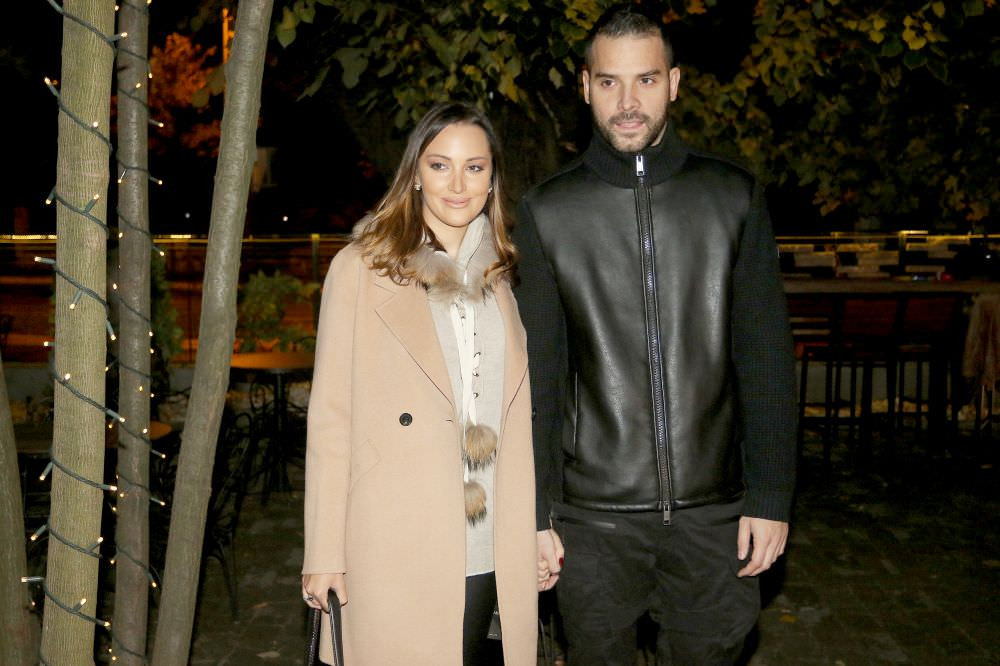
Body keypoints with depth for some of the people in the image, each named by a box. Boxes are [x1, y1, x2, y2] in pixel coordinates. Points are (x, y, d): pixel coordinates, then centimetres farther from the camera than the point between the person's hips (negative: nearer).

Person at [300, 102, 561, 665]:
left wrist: (540, 531, 9)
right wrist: (325, 554, -7)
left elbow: (515, 422, 13)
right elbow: (330, 417, -4)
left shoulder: (499, 279, 11)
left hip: (487, 556, 4)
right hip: (395, 555, -3)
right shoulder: (362, 268, -2)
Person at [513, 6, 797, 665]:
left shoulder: (733, 196, 3)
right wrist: (535, 514, -1)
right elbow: (538, 373, 0)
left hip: (714, 511, 1)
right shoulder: (549, 211, 1)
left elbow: (765, 357, 3)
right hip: (593, 517, 0)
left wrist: (771, 497, -2)